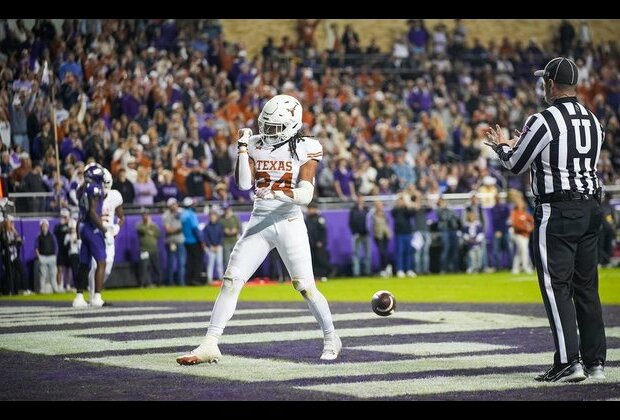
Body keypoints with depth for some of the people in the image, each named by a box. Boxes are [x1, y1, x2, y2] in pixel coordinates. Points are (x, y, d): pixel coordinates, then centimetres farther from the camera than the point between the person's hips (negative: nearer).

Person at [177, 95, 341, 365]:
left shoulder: (306, 149, -5)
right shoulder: (256, 145, 6)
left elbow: (306, 195, -13)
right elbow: (244, 183, -6)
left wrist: (284, 193, -32)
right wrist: (242, 147, -11)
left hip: (289, 222, -3)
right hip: (259, 222, 4)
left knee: (305, 287, -5)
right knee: (231, 280, -6)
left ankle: (331, 339, 18)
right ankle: (210, 344, -6)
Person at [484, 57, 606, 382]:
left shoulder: (544, 121, -11)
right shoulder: (593, 121, 12)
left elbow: (515, 165, -3)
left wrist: (502, 146, 19)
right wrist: (526, 144, 32)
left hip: (556, 212, -7)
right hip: (591, 208, 7)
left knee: (556, 286, -5)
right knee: (587, 287, 10)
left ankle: (568, 362, -11)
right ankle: (596, 362, 11)